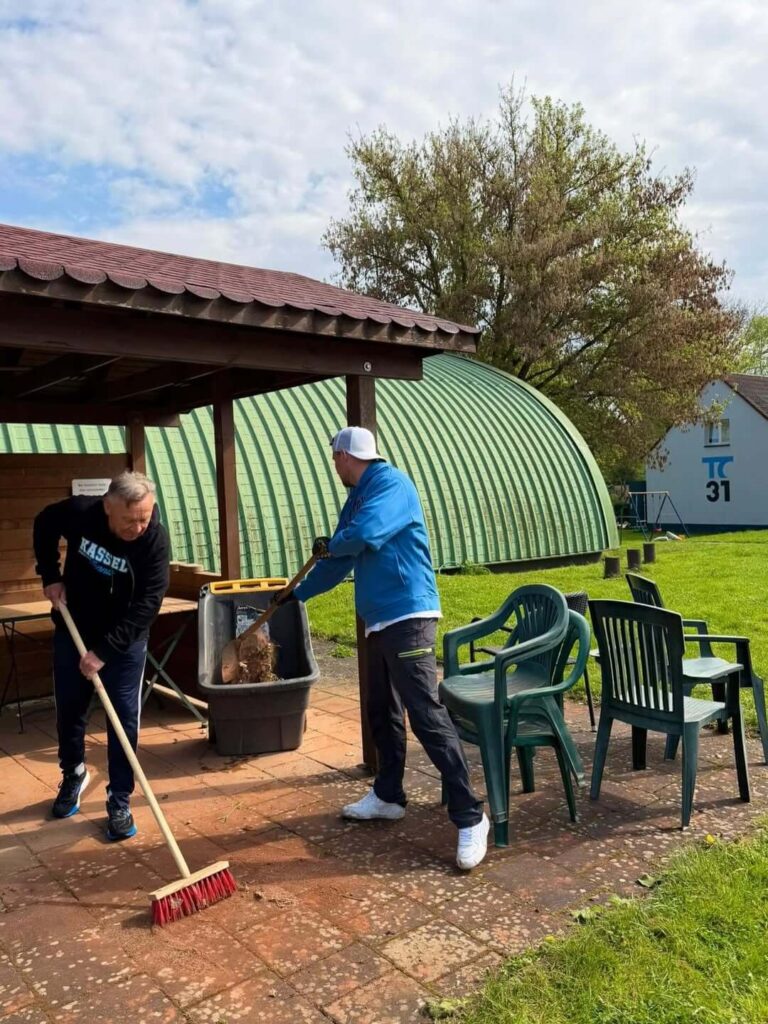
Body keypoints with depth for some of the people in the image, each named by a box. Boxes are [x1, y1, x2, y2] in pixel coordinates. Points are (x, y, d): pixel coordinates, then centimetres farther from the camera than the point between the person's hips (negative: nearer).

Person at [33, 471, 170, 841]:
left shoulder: (155, 538, -26)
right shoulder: (79, 512, -21)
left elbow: (148, 603, -26)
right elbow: (44, 525, 3)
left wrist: (105, 650, -27)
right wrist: (51, 575, -5)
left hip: (125, 641, -2)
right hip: (73, 632, 2)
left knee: (125, 720, -1)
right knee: (69, 711, 16)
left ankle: (119, 803, 13)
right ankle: (73, 774, 42)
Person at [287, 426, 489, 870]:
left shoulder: (391, 483, -11)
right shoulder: (358, 496, 19)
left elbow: (365, 535, -28)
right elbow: (340, 562, 28)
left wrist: (329, 545, -5)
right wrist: (297, 592, 39)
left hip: (408, 616, -10)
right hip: (381, 620, 10)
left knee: (427, 716, -11)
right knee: (383, 713, 17)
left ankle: (471, 817, -5)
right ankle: (388, 796, 32)